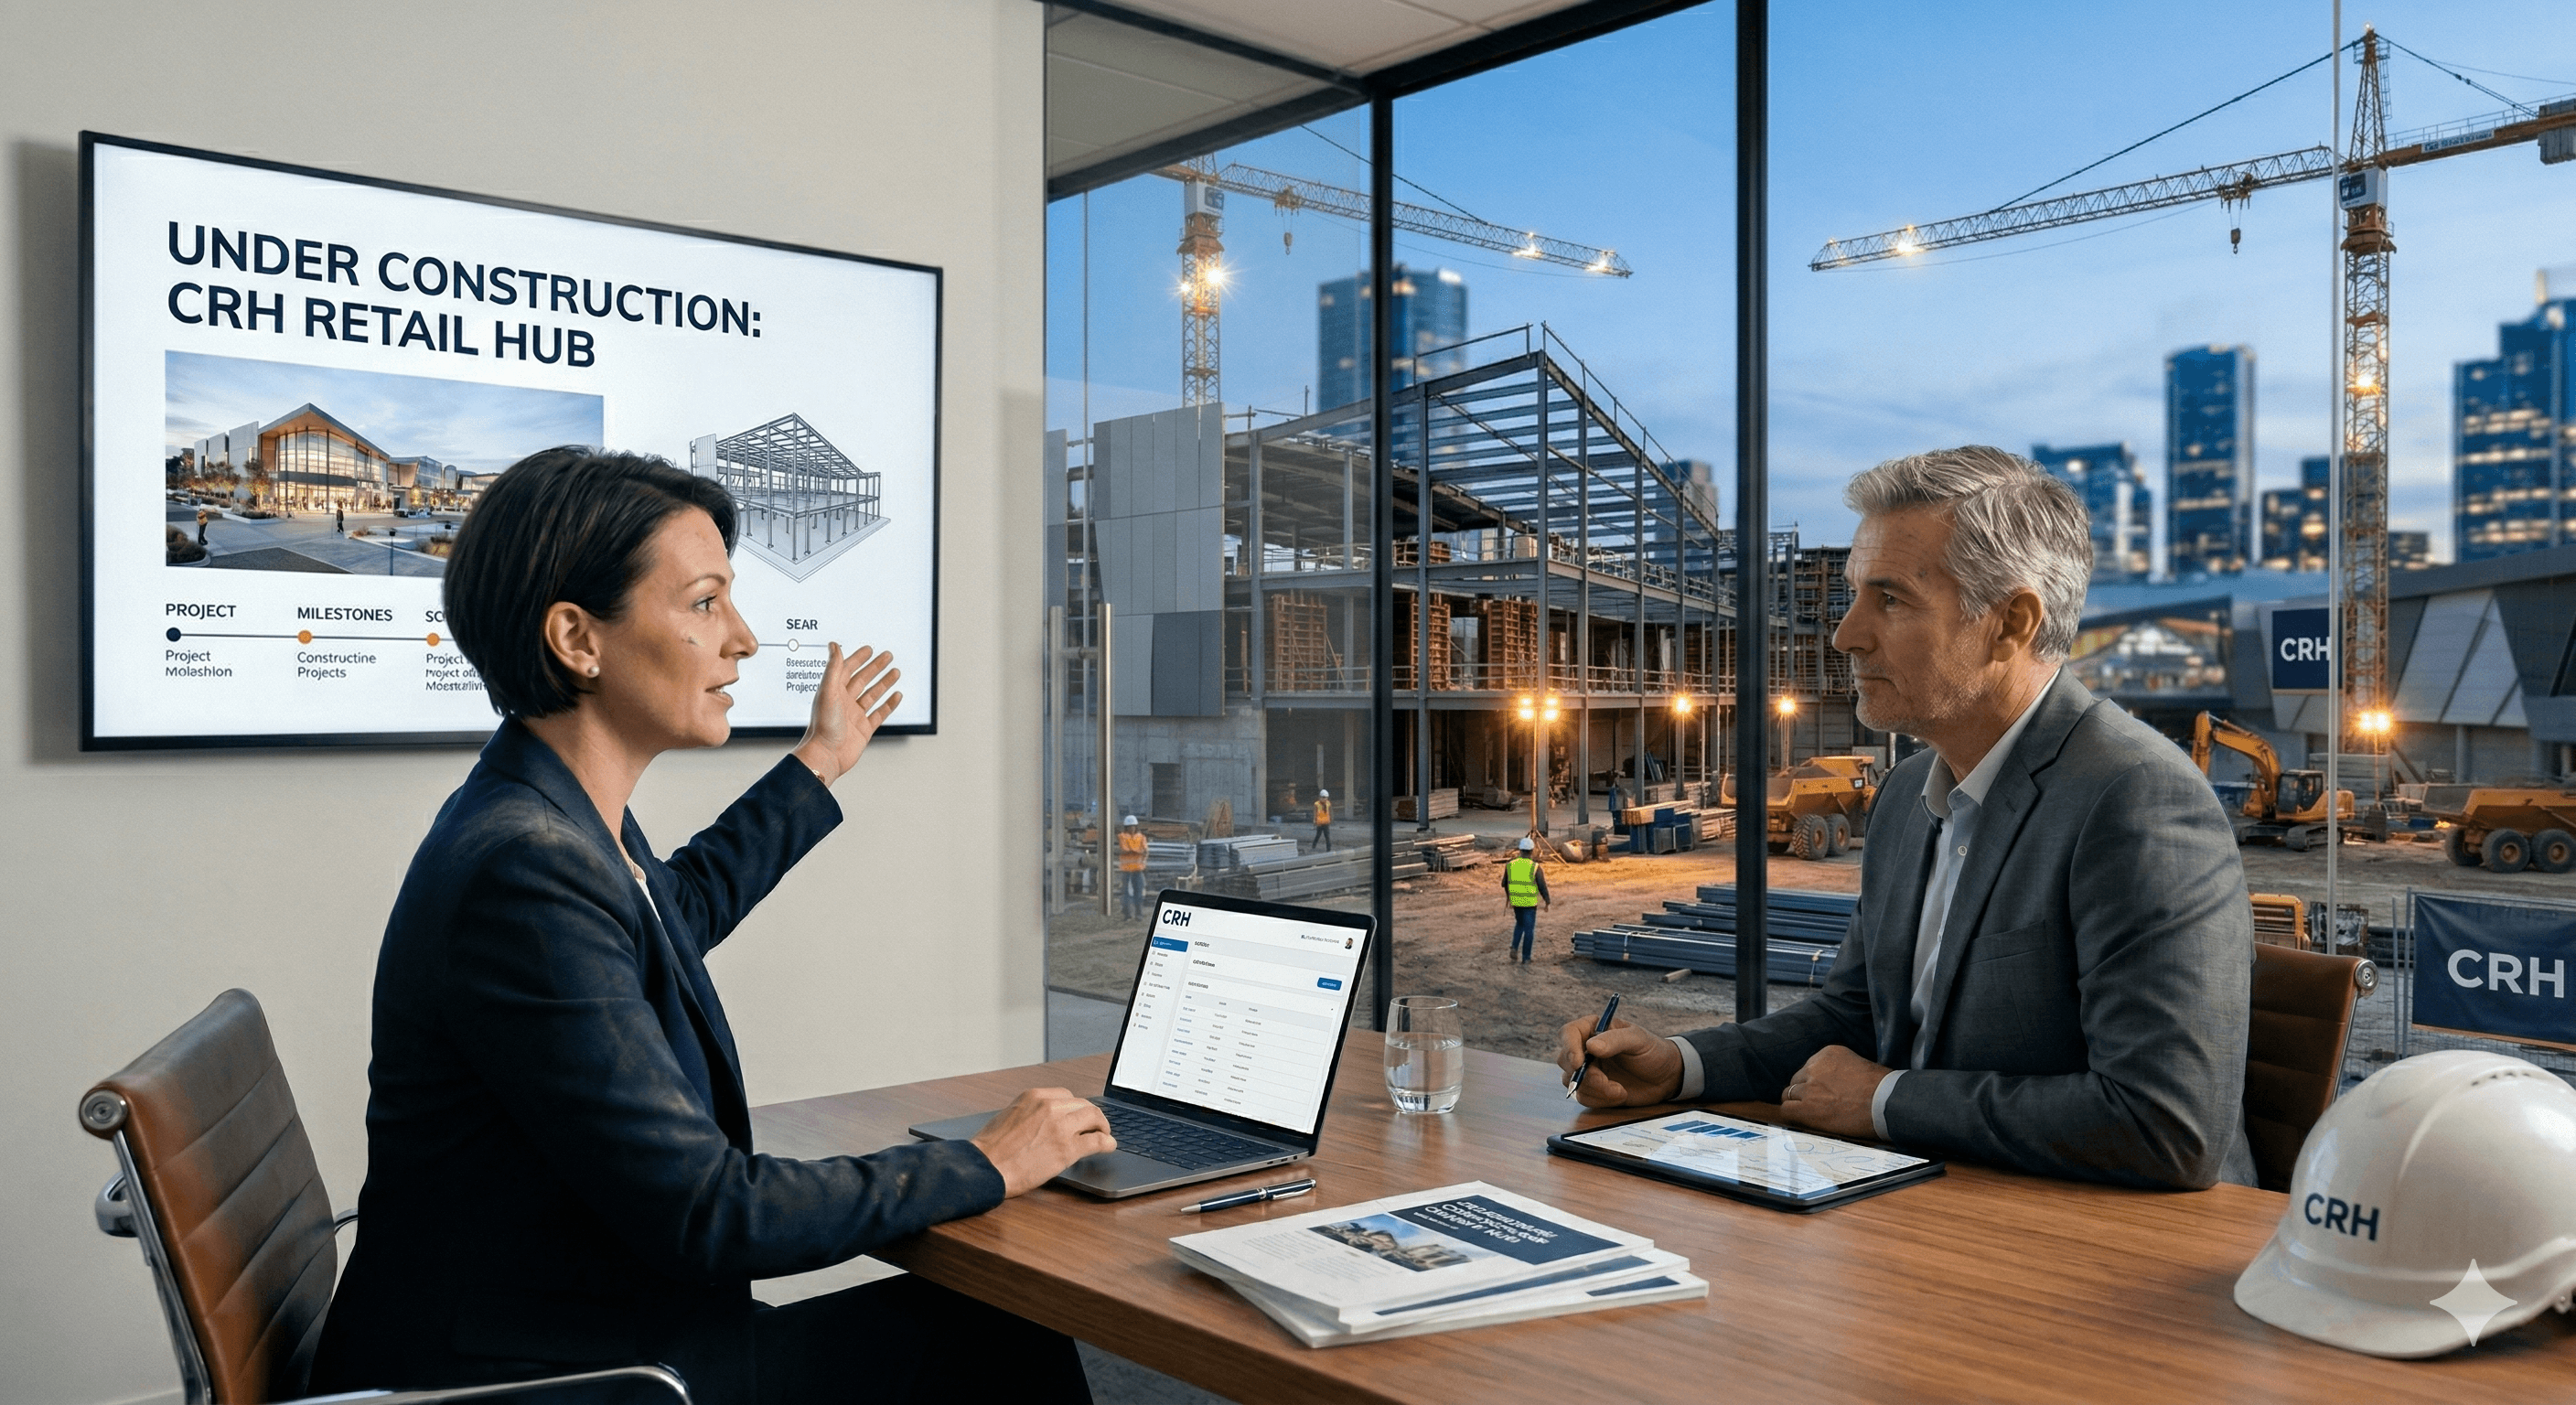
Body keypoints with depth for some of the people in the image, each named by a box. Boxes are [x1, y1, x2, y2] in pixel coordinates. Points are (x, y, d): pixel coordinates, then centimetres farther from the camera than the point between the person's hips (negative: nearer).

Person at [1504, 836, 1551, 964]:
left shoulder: (1510, 864, -4)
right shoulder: (1535, 866, -15)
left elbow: (1505, 883, 7)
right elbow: (1542, 886, -12)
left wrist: (1508, 895, 27)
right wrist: (1547, 901, 4)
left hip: (1515, 901, 4)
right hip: (1530, 902, -4)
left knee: (1520, 924, 26)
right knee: (1529, 929, 8)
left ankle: (1514, 948, 9)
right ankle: (1525, 958, 10)